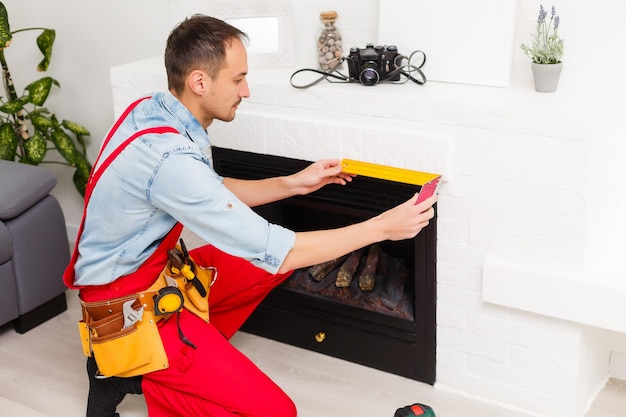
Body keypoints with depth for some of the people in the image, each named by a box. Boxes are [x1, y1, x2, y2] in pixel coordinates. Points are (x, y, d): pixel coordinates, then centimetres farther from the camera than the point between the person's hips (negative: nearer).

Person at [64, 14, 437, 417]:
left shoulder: (153, 109, -4)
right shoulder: (170, 159, -32)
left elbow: (213, 193, 13)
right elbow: (276, 252, -27)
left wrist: (292, 183, 4)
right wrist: (383, 227, -20)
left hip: (153, 270, 9)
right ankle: (129, 370, 0)